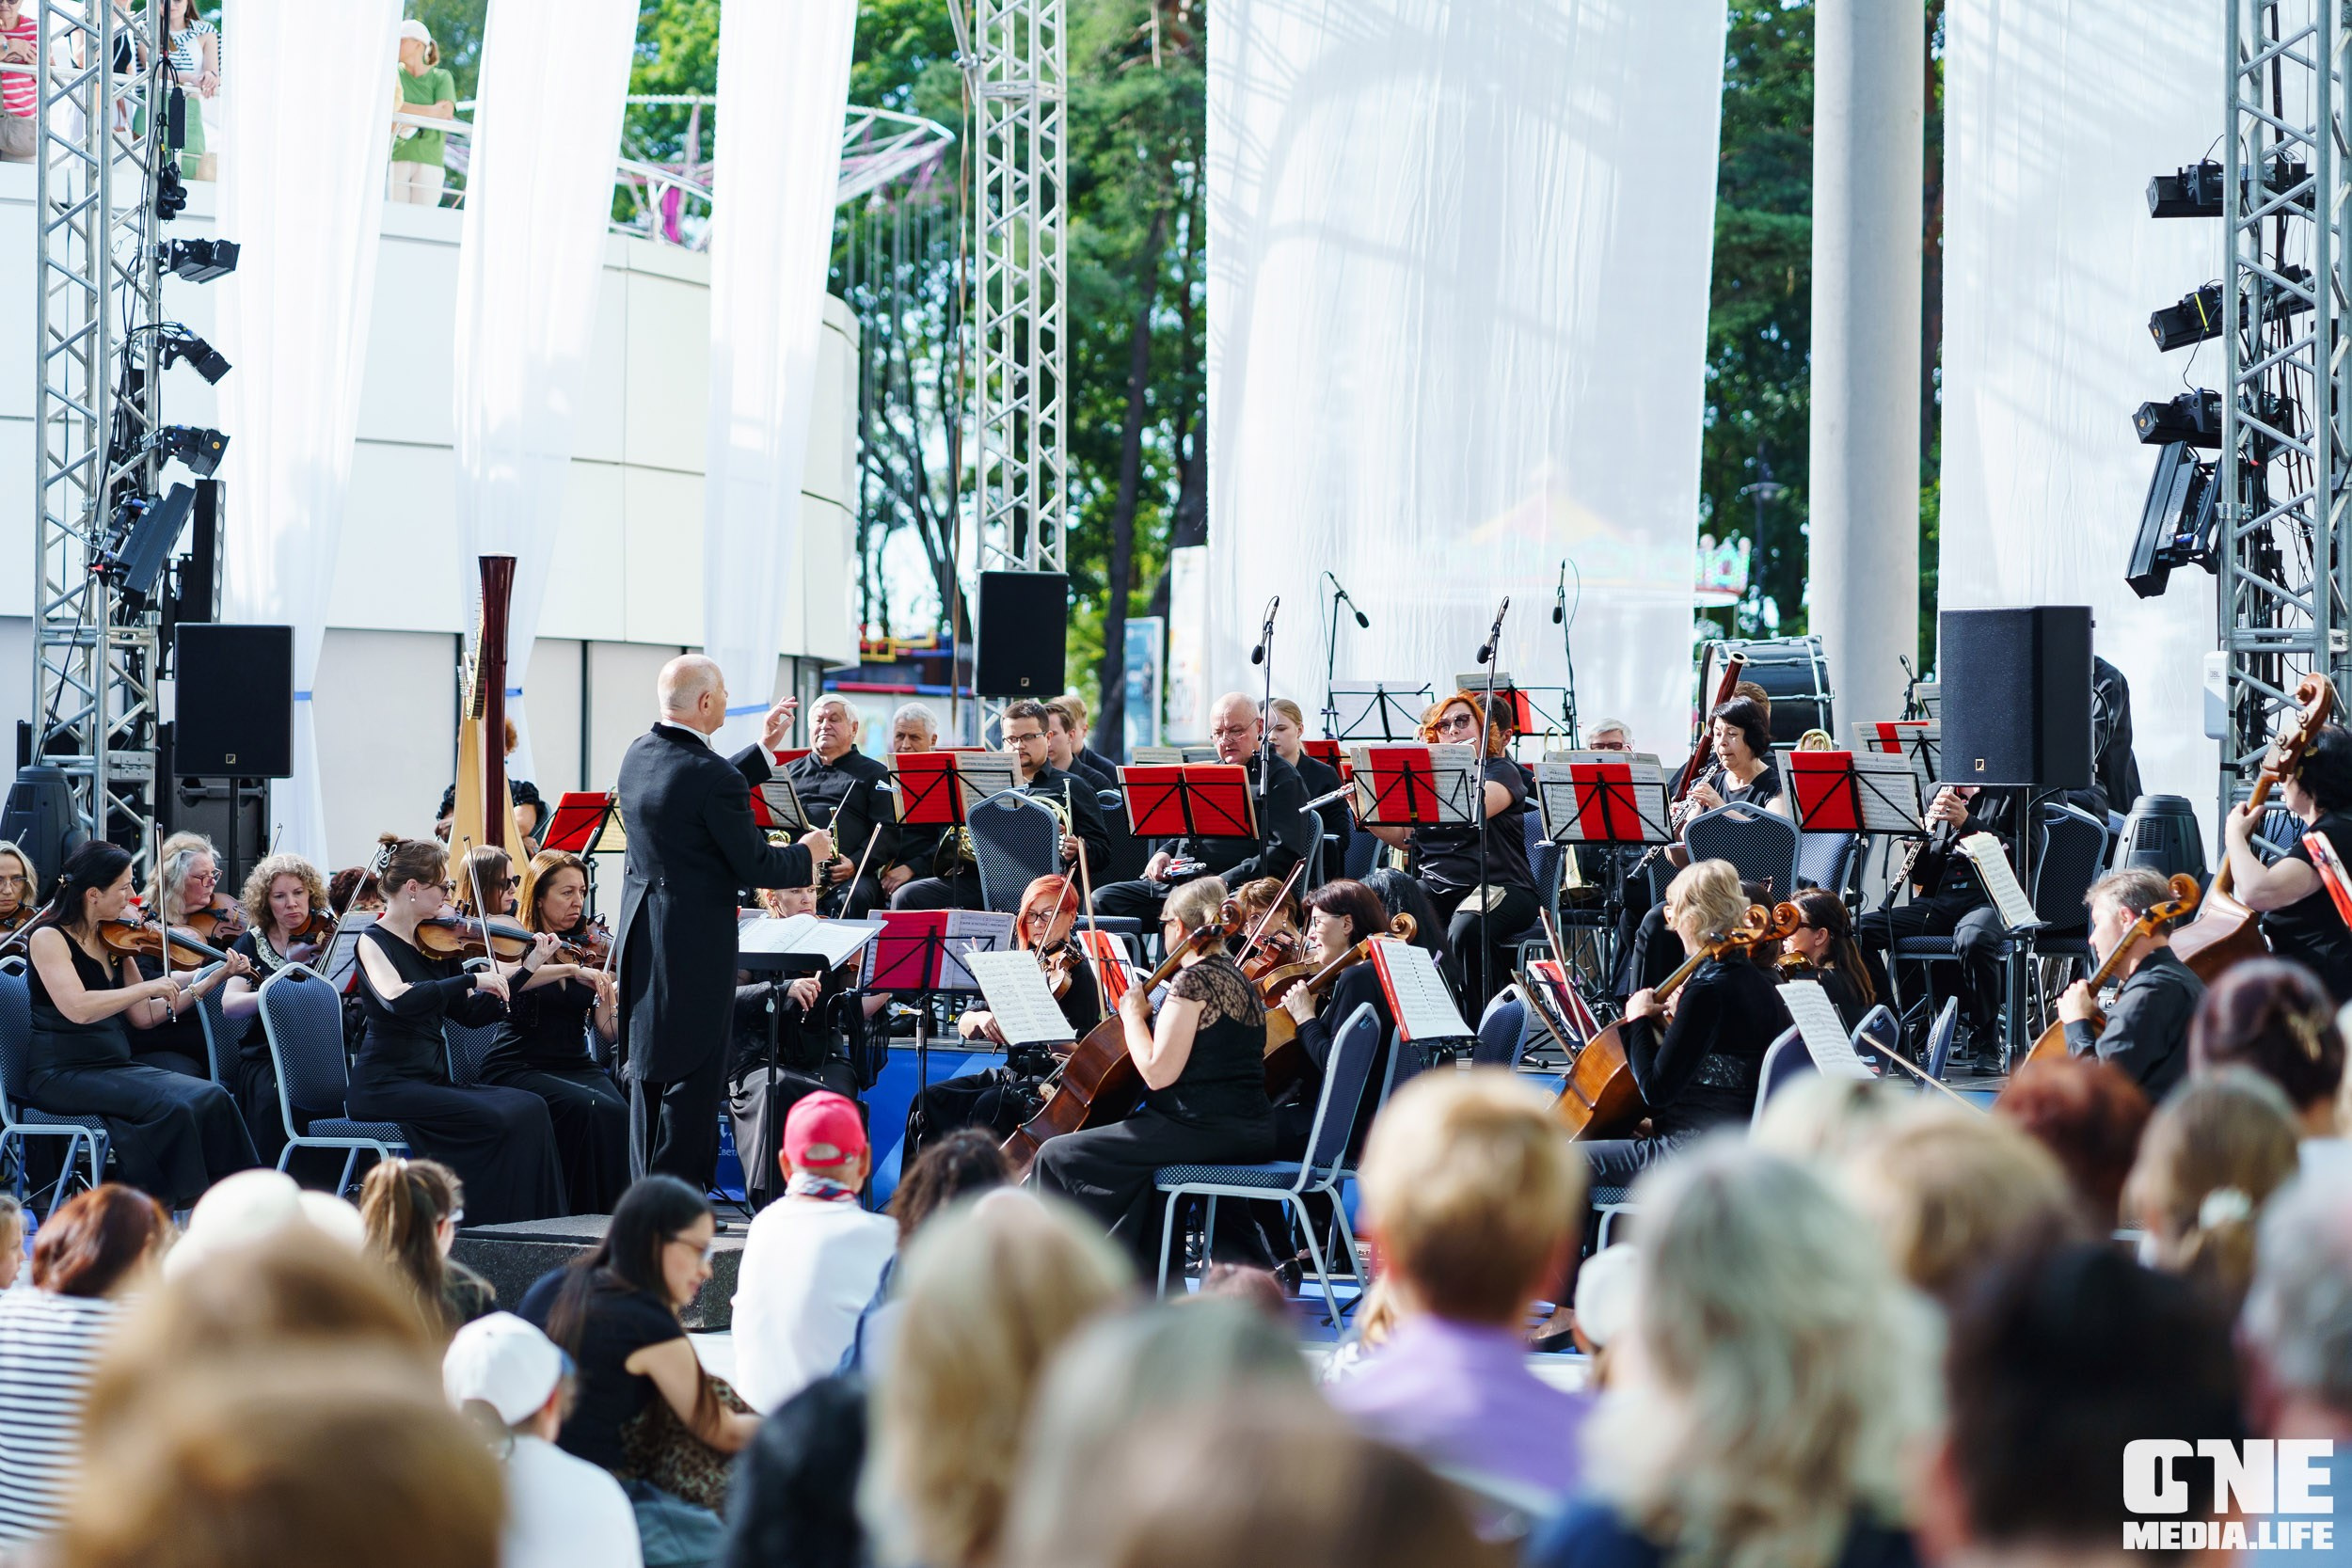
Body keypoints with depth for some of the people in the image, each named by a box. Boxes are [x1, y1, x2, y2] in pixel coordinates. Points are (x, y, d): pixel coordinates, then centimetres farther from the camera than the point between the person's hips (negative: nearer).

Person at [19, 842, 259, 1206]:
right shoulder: (49, 939, -8)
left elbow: (145, 1016, 14)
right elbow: (78, 1008, -24)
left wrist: (215, 978, 10)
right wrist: (150, 987, -19)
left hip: (116, 1066, 7)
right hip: (62, 1076, -7)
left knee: (212, 1098, -16)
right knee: (171, 1105, -29)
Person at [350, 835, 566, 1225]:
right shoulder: (373, 942, -7)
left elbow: (472, 1014, 15)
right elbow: (397, 1000, -27)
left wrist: (528, 968, 9)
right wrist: (472, 979, -26)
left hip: (432, 1081, 7)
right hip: (386, 1086, -7)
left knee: (529, 1109, -15)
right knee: (497, 1120, -25)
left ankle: (538, 1227, -17)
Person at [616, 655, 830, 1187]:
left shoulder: (639, 755, 5)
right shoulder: (713, 776, -21)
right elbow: (754, 866, -16)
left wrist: (764, 749, 27)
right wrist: (807, 853, 3)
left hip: (641, 938, 9)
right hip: (696, 944, -9)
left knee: (648, 1071, 15)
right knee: (694, 1074, -2)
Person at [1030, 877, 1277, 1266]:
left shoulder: (1192, 980, -13)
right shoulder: (1238, 979, 16)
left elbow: (1158, 1072, -18)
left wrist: (1133, 1015, -5)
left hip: (1204, 1129, -10)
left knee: (1057, 1155, -4)